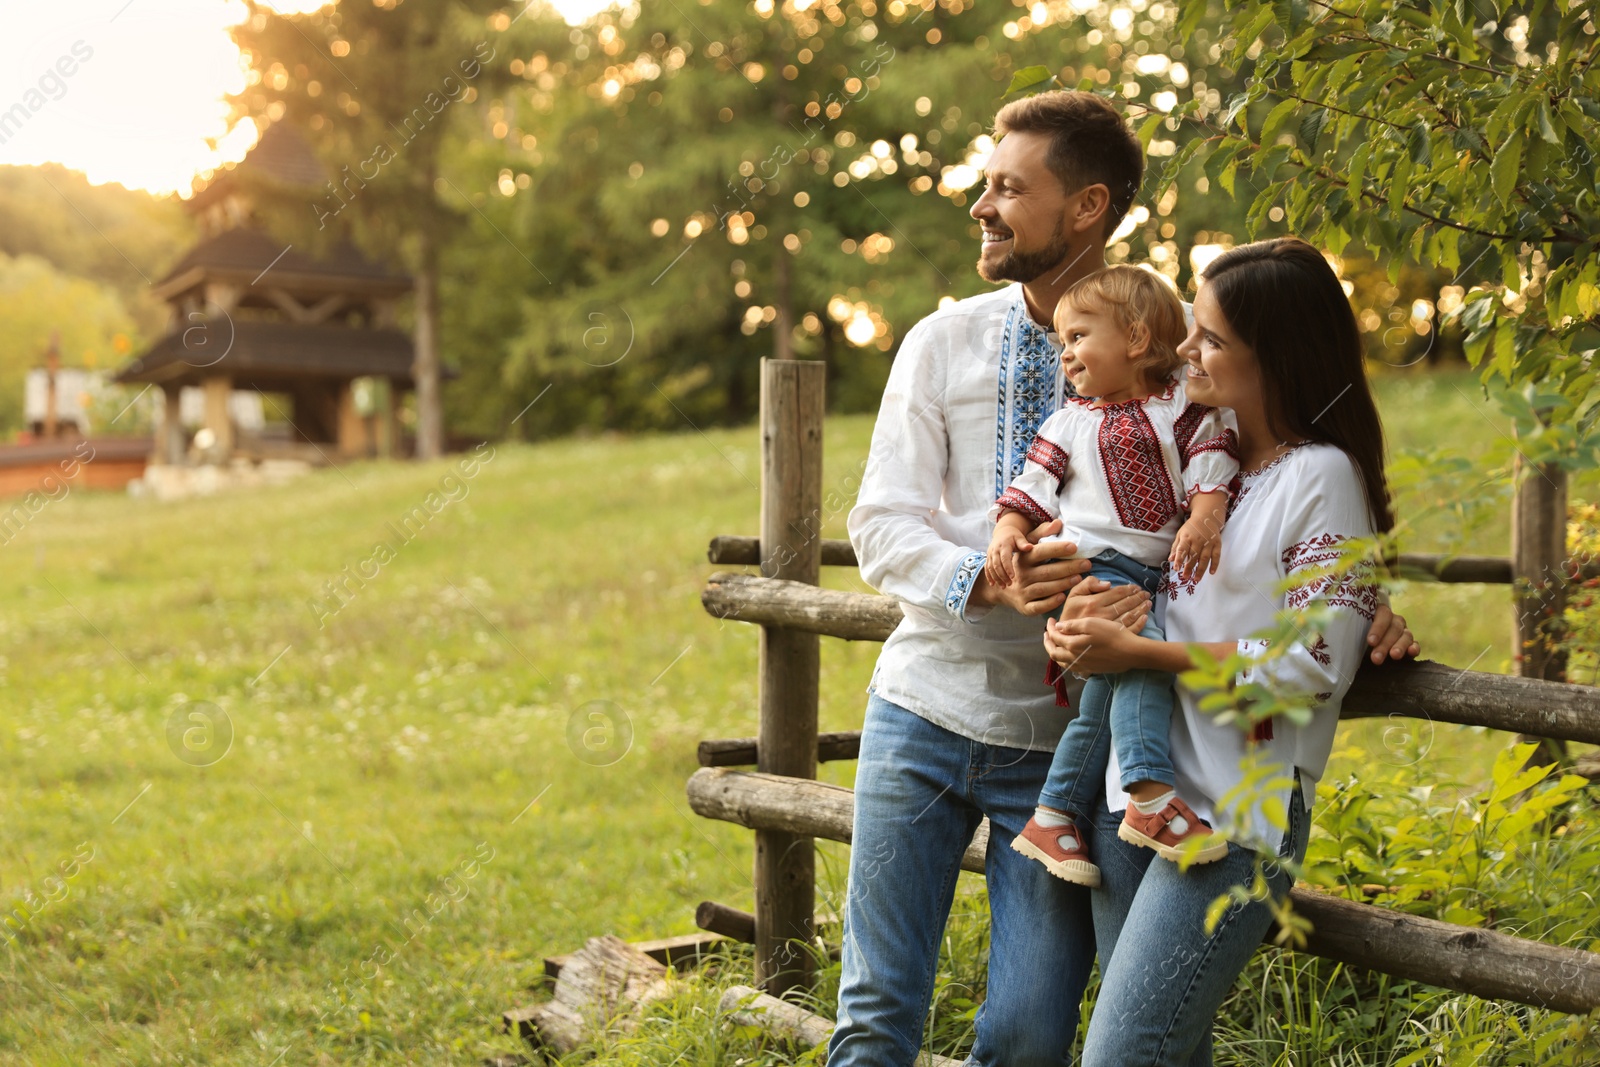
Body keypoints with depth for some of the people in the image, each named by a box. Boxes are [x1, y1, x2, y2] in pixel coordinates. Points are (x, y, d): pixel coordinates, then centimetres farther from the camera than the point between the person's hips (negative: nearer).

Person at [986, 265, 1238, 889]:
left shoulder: (1184, 406, 11)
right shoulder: (1069, 422, 14)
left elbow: (1213, 469, 2)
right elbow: (1032, 486, 10)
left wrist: (1205, 518, -16)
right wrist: (1007, 533, -8)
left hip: (1156, 574, 1)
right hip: (1091, 565, -1)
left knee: (1110, 689, -9)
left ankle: (1054, 815, 0)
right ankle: (1151, 799, -29)